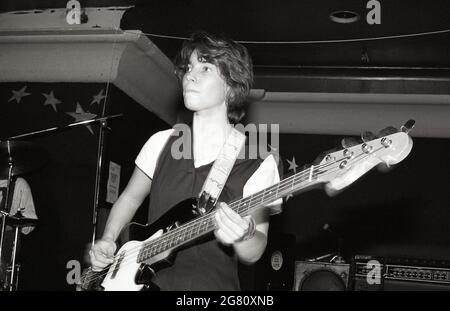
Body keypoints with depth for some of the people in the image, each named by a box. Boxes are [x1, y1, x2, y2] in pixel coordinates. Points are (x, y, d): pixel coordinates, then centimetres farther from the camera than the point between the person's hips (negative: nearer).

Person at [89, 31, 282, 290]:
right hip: (146, 279, 3)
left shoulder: (257, 164, -3)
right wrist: (107, 240, 6)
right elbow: (130, 198, 21)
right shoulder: (162, 143, 7)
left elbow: (253, 254, -3)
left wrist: (243, 237, -22)